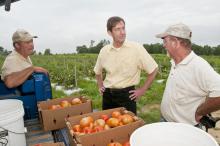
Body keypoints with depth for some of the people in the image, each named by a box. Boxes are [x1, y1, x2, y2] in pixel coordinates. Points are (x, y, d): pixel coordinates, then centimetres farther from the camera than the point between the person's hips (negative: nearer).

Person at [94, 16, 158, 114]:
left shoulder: (136, 48, -11)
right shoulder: (104, 51, 0)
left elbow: (153, 70, -4)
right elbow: (98, 72, 19)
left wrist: (142, 90, -5)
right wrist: (100, 86, 8)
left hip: (127, 95, -3)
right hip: (108, 95, 4)